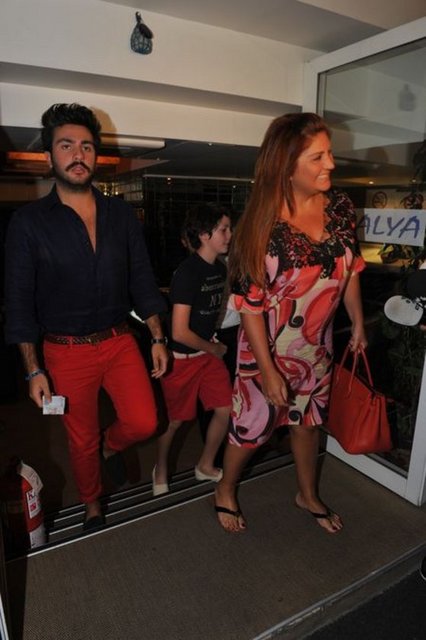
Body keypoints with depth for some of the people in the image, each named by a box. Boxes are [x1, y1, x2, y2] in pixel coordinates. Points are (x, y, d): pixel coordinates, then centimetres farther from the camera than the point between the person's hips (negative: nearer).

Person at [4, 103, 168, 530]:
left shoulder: (121, 214, 2)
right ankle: (92, 504, 43)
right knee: (82, 440, 13)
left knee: (143, 423, -5)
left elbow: (142, 280, 6)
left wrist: (158, 338, 2)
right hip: (66, 352, -2)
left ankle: (111, 446, 33)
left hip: (120, 342, 2)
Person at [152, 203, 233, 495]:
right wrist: (214, 349, -12)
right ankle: (161, 471, 38)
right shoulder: (187, 273, -23)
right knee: (174, 420, 10)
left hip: (208, 351, 7)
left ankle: (206, 466, 31)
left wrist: (214, 340, 7)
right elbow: (180, 333, -25)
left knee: (226, 409, 7)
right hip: (182, 357, -7)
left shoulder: (220, 268, 1)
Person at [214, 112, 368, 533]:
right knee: (253, 425, 12)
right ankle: (225, 492, 42)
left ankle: (308, 495, 49)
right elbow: (249, 304, -21)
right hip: (270, 349, -5)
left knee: (309, 419, 23)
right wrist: (267, 370, -18)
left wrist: (358, 324, 10)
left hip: (318, 346, 6)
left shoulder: (340, 207, -8)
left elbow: (351, 268, 6)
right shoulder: (263, 226, -24)